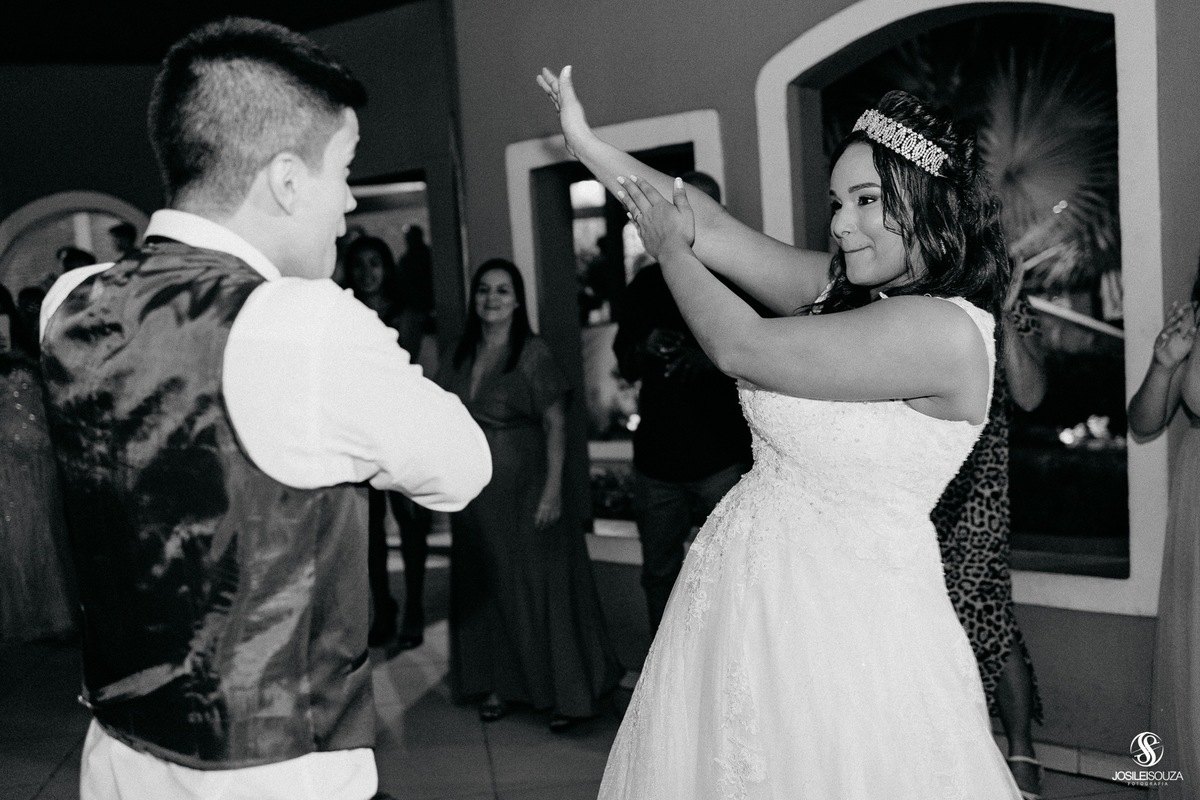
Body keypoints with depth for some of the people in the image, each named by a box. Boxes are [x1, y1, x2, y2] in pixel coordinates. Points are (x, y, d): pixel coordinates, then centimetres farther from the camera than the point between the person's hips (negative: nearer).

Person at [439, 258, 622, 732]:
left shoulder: (533, 353, -7)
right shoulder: (462, 356, 7)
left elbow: (555, 424, -11)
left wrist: (553, 489, -18)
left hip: (525, 487, -5)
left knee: (539, 582, 0)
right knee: (486, 586, 11)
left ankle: (565, 696, 10)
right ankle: (497, 686, 24)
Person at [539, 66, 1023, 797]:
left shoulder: (946, 331, -20)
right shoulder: (841, 290, 4)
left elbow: (740, 347, -19)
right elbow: (712, 228, 4)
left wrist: (669, 248, -2)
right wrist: (587, 141, 6)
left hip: (840, 620, -7)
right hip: (744, 593, 8)